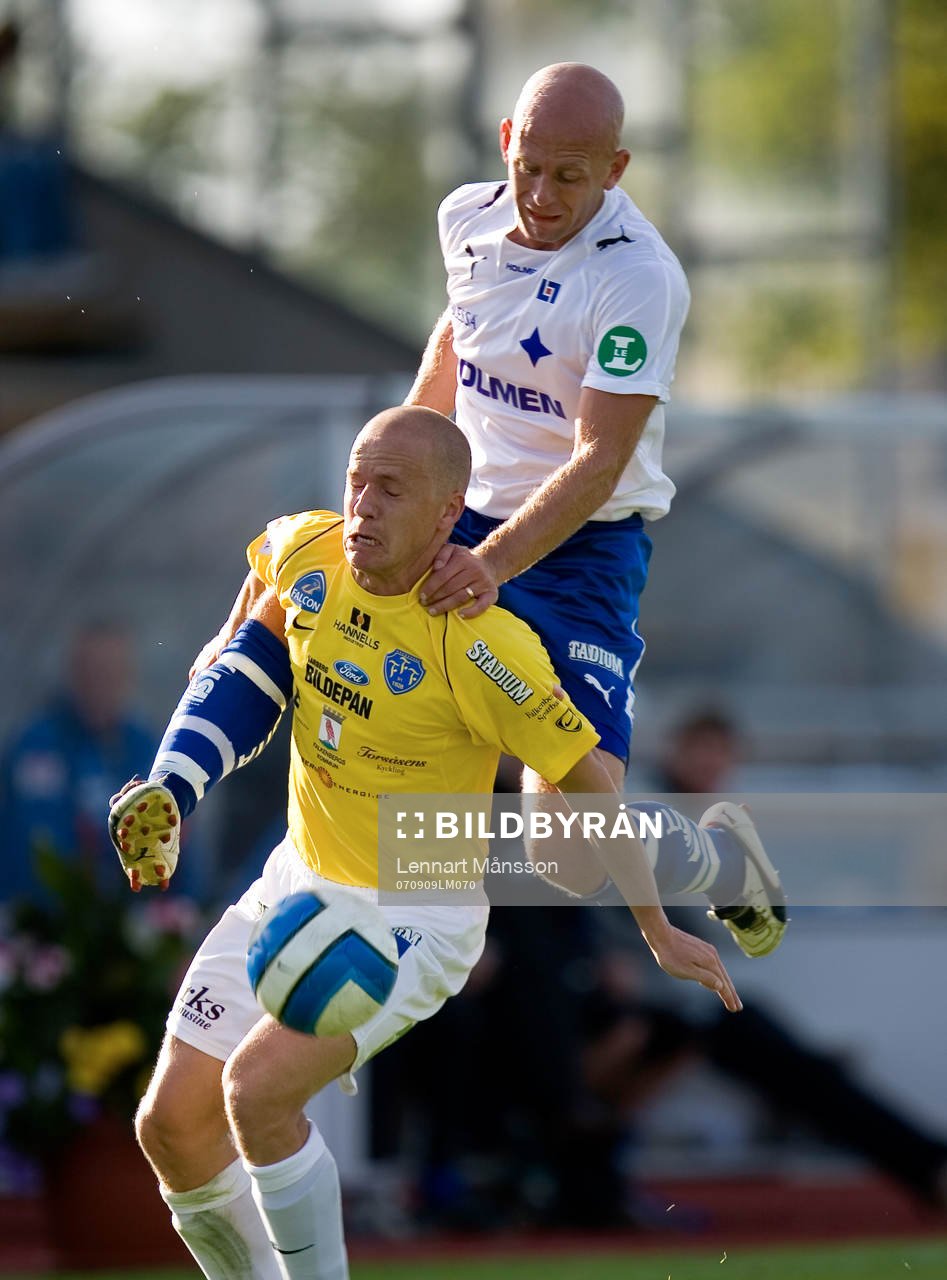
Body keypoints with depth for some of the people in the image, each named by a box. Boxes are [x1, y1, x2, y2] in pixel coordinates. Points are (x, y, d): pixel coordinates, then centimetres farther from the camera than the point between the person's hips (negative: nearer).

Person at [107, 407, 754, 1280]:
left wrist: (658, 932, -14)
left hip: (417, 919, -7)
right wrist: (174, 785, 16)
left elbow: (587, 781, -17)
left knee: (257, 1089, -27)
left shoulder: (480, 646, -27)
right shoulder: (305, 552, -9)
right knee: (171, 1123, 2)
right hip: (300, 883, 7)